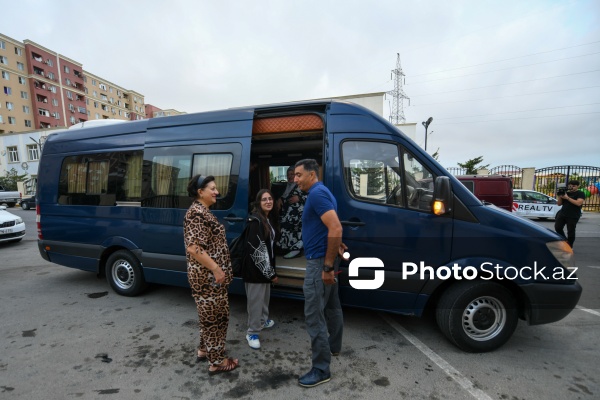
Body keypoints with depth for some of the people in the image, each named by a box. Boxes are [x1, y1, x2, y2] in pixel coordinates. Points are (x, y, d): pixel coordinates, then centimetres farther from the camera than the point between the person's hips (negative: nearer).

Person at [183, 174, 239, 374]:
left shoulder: (203, 211, 12)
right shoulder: (197, 213, -20)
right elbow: (193, 248, -26)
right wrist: (216, 269, -23)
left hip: (208, 274, 10)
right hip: (207, 275, -10)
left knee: (209, 315, 22)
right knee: (215, 316, 3)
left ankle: (204, 350, 38)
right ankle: (217, 362, 18)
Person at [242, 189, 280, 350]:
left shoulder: (271, 217, 8)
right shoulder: (255, 221, -21)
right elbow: (257, 250, -23)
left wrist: (271, 269, 17)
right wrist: (271, 272, -19)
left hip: (266, 266, 9)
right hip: (255, 267, -9)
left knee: (265, 296, 24)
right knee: (256, 299, 1)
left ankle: (263, 320, 44)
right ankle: (253, 333, 17)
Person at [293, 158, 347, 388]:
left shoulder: (317, 193, -19)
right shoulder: (321, 193, 14)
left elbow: (336, 229, -28)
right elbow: (331, 228, 24)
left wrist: (327, 266, -26)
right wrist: (337, 246, 13)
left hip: (319, 262, -10)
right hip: (324, 260, 10)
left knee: (314, 314, -2)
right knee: (331, 307, 22)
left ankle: (321, 369, 10)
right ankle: (333, 346, 41)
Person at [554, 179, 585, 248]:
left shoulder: (580, 194, -2)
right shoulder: (565, 193, 12)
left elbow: (579, 203, -19)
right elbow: (559, 204, 12)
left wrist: (567, 198, -21)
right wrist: (559, 197, -5)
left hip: (573, 216, -5)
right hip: (562, 214, 5)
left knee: (571, 231, -1)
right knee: (557, 227, -2)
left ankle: (569, 247, 10)